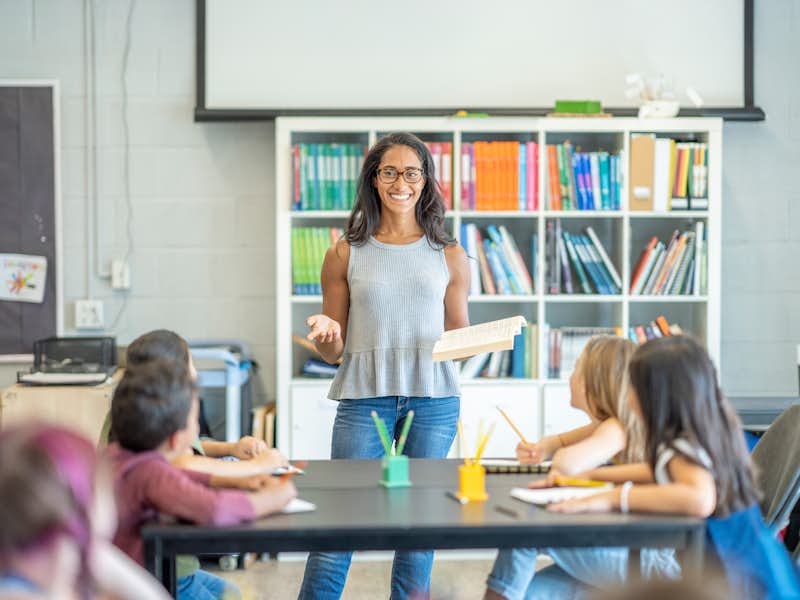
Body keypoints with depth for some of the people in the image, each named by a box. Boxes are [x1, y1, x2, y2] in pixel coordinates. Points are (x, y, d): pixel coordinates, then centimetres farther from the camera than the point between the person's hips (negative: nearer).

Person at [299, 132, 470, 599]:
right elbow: (333, 352, 9)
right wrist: (327, 337, -13)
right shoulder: (346, 254, 7)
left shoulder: (449, 256, 10)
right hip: (364, 397, -1)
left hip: (433, 399, 1)